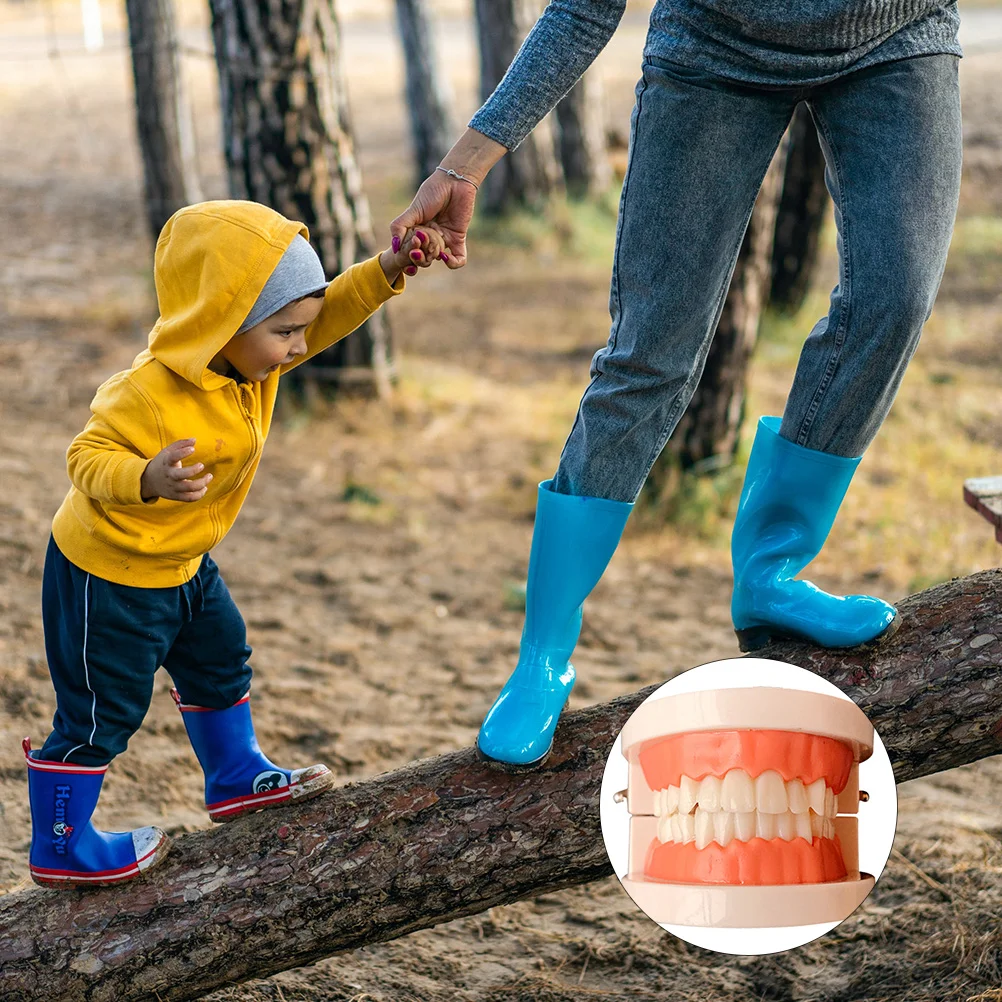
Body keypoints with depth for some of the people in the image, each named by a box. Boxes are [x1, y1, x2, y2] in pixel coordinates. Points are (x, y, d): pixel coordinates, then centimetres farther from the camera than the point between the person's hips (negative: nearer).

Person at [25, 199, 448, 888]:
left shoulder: (245, 355, -8)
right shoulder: (149, 395, -33)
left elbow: (329, 313, -2)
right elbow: (88, 459, -29)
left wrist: (388, 270, -17)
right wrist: (148, 479, -49)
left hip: (181, 563, 9)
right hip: (108, 576, -9)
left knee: (220, 662, 24)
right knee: (102, 712, 2)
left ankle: (238, 779, 44)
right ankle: (60, 848, 17)